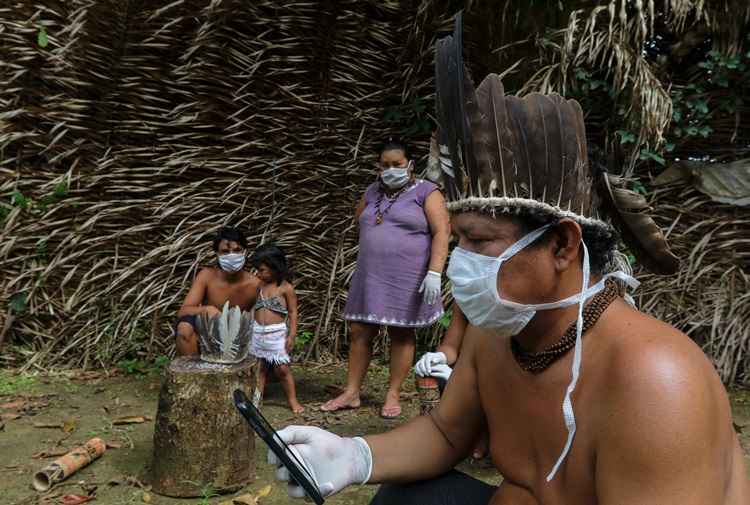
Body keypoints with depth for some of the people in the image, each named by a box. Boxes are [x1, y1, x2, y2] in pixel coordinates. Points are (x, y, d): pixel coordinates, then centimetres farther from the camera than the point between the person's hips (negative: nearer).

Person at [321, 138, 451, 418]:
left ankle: (393, 395, 15)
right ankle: (352, 392, 14)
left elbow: (441, 233, -12)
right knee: (359, 332, 4)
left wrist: (434, 272, -22)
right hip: (370, 276, 5)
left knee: (401, 334, 4)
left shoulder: (426, 192, -4)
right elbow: (359, 218, 32)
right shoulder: (373, 192, 14)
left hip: (407, 278, -5)